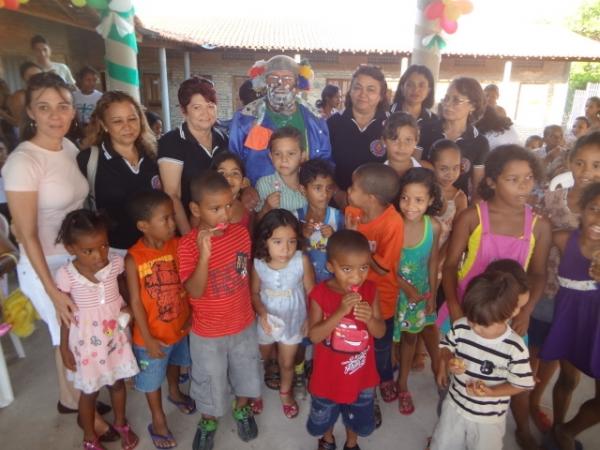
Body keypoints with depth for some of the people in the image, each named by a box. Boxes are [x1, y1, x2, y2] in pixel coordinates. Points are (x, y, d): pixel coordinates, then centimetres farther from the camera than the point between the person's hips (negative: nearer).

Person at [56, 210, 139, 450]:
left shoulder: (116, 263, -16)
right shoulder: (66, 275, -21)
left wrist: (127, 306, -11)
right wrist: (64, 347, -2)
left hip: (115, 337, 2)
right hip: (87, 342, -2)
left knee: (118, 384, 22)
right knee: (89, 392, 18)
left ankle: (120, 423, 49)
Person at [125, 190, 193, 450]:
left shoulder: (177, 245, -14)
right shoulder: (134, 259, -24)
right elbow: (136, 302, -18)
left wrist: (192, 316, -3)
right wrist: (148, 339, -15)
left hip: (180, 326, 4)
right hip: (153, 334, -4)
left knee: (175, 362, 31)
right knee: (151, 378, 17)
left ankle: (175, 392, 61)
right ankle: (158, 421, 42)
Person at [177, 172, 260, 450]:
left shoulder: (241, 232, -11)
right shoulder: (188, 245, -24)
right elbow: (195, 291, -30)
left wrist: (253, 306, 10)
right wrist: (204, 254, -43)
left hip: (244, 323, 4)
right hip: (208, 332, -3)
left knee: (245, 372, 25)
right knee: (210, 382, 19)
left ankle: (242, 410, 54)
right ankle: (208, 421, 49)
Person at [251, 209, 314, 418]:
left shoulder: (302, 261, -28)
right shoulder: (258, 263, -23)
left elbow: (311, 291, -14)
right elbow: (254, 293, -8)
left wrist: (311, 319, -8)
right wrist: (262, 313, -23)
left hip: (293, 322, -1)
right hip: (266, 323, 1)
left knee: (287, 363, 21)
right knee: (261, 359, 28)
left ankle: (286, 391, 54)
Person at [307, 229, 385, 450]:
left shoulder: (370, 290, -14)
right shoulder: (320, 293, -22)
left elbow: (380, 332, -9)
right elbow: (314, 336, -25)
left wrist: (369, 318, -31)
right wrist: (340, 312, -37)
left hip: (361, 375, 2)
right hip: (328, 375, -1)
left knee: (357, 418, 26)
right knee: (324, 417, 25)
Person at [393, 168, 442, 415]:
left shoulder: (433, 227, -16)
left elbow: (432, 261, -3)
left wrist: (432, 294, 1)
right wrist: (406, 287, -16)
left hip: (421, 291, 3)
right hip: (393, 290, -3)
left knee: (410, 336, 19)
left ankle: (402, 383, 43)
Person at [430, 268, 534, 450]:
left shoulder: (515, 348, -25)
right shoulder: (460, 327, -17)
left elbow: (522, 384, -15)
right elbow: (446, 347, 1)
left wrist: (491, 392, -28)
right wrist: (447, 363, -20)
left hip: (489, 419, -2)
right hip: (455, 406, 3)